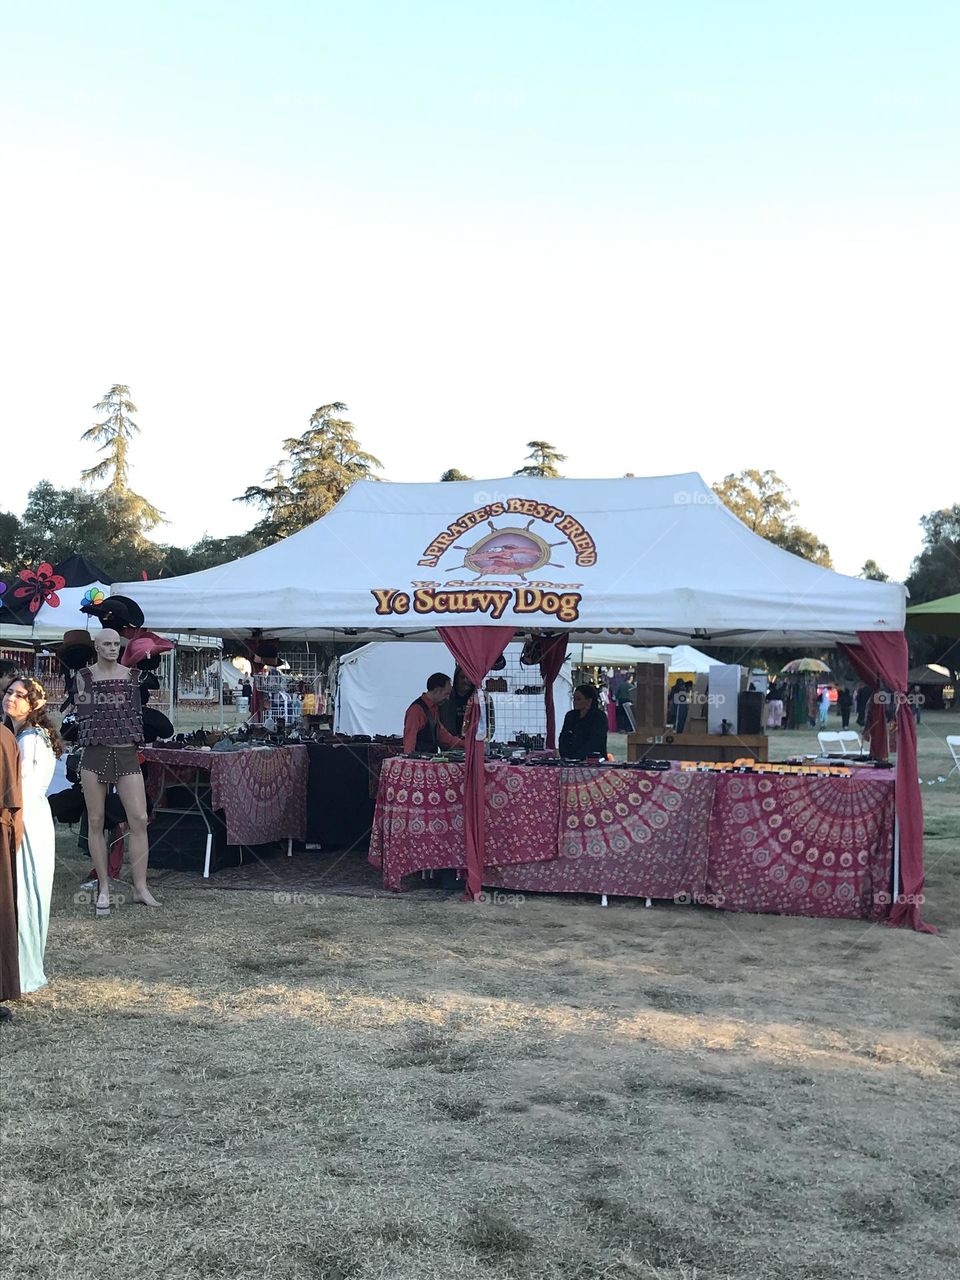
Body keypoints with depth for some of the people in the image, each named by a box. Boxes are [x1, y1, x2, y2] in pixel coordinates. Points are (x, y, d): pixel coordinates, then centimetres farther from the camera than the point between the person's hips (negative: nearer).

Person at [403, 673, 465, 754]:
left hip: (431, 757, 8)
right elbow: (410, 737, -15)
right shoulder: (416, 709, -13)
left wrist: (463, 744, 23)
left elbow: (440, 731, 26)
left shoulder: (434, 707, 15)